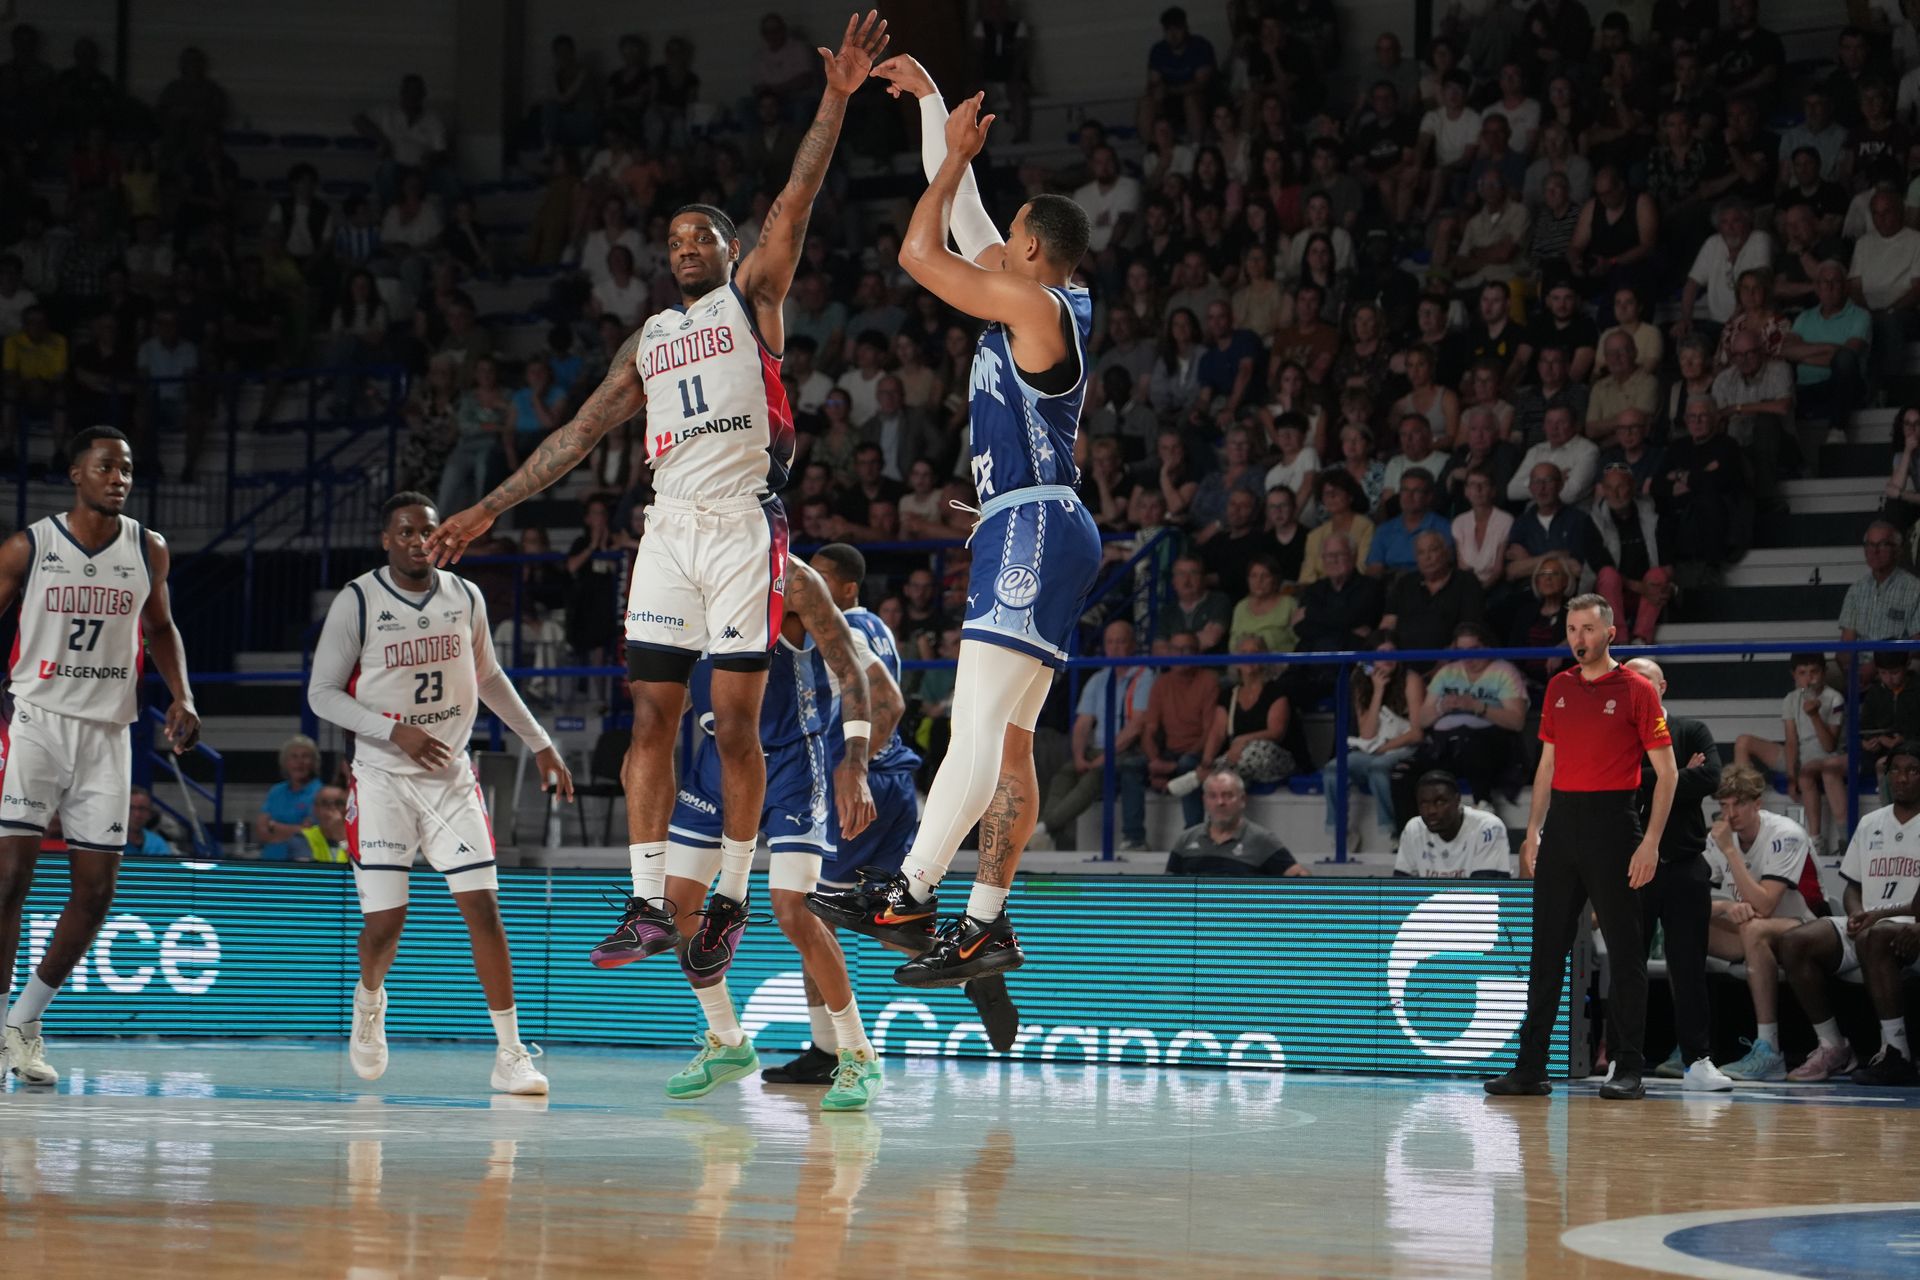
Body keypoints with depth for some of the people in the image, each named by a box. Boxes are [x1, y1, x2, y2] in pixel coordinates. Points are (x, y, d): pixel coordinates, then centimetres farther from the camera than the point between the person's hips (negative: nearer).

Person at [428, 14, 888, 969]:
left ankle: (732, 897, 8)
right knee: (651, 718, -1)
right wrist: (488, 509, 17)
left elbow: (796, 198, -4)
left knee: (735, 725, -3)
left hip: (743, 523, -5)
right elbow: (579, 434, 22)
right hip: (670, 526, 5)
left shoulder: (752, 298, 9)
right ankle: (649, 907, 0)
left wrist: (835, 100, -17)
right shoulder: (648, 342, 22)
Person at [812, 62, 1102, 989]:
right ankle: (985, 923, 6)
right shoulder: (1032, 303, 17)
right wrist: (930, 101, 25)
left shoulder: (1035, 305, -9)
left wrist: (956, 155, 2)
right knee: (1005, 738, 7)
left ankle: (909, 889, -25)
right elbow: (958, 216, 24)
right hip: (1024, 535, 10)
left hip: (1034, 529, -10)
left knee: (979, 723, -17)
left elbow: (919, 253, -10)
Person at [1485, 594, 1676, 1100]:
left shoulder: (1635, 689, -4)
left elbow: (1667, 770, -5)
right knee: (1546, 948, 5)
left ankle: (1627, 1071, 3)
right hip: (1562, 823, 6)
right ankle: (1531, 1068, 7)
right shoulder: (1558, 688, 12)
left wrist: (1651, 841, -12)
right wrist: (1534, 830, 11)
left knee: (1625, 951, -1)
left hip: (1612, 824, -5)